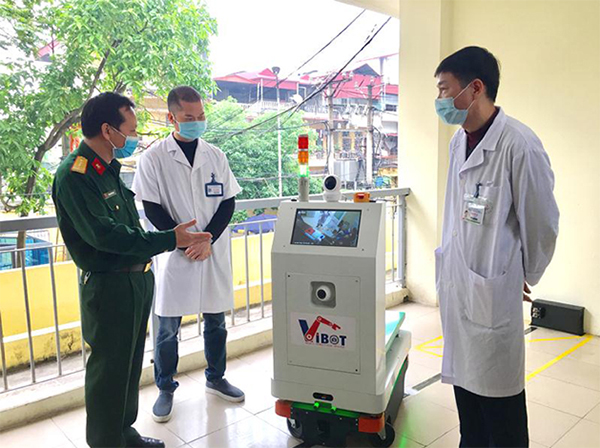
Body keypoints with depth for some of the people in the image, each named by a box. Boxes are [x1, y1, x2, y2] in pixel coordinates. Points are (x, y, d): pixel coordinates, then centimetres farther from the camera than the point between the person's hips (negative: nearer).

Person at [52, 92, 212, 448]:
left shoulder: (109, 167, 11)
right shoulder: (74, 175, -18)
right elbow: (104, 234, -26)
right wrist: (170, 240, -25)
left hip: (137, 278, 9)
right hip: (109, 285, -9)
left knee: (131, 362, 20)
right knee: (110, 368, 4)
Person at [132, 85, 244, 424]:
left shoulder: (215, 155, 4)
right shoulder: (154, 158, -5)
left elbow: (228, 202, 2)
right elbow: (153, 209, -6)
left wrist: (207, 240, -10)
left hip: (214, 252, 3)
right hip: (176, 255, -3)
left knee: (216, 321, 15)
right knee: (168, 328, 8)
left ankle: (216, 378, 36)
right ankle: (166, 389, 28)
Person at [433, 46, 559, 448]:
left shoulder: (520, 145, -19)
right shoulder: (459, 140, 6)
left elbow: (542, 223, -9)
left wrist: (526, 278, 3)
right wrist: (451, 266, 17)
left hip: (492, 290, -7)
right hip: (456, 283, 8)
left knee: (498, 392, 9)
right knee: (463, 377, 21)